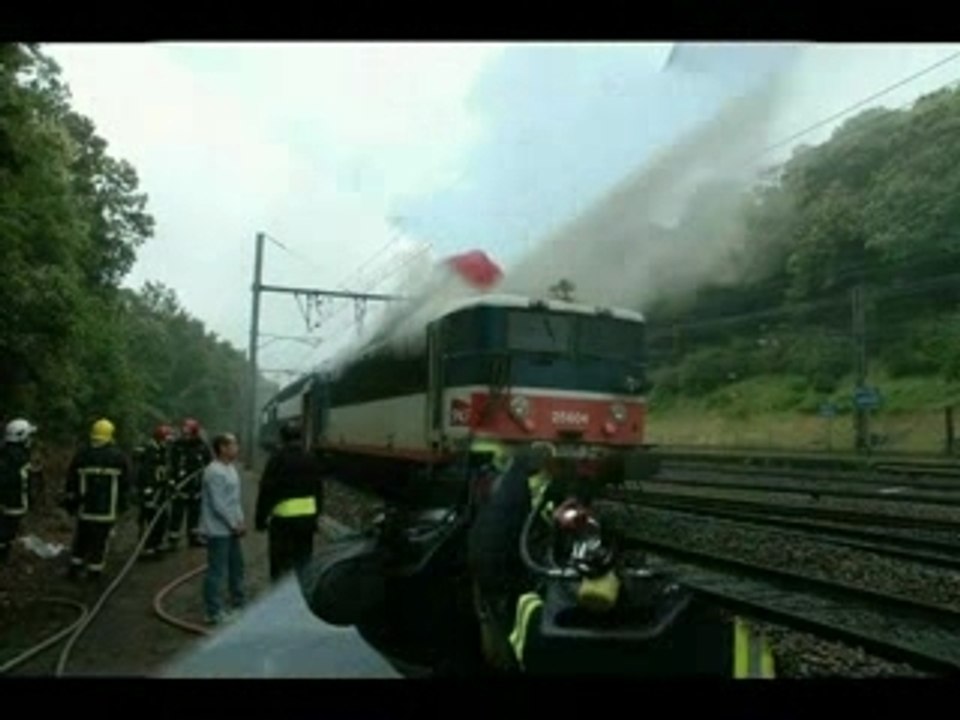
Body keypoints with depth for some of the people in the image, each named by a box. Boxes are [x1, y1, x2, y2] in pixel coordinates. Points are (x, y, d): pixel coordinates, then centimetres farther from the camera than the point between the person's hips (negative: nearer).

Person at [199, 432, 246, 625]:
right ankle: (214, 612, 6)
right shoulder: (215, 472, -20)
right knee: (217, 571, -3)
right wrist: (235, 524, -15)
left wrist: (240, 522, 6)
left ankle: (239, 603, 34)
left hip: (231, 529, 10)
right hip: (218, 530, -10)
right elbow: (218, 504, -22)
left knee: (236, 566, 20)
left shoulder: (231, 468, 11)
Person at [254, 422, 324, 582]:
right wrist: (316, 515, 19)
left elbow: (267, 490, -9)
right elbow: (319, 489, 12)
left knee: (281, 563, 4)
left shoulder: (277, 459, -9)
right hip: (308, 516, 5)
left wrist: (260, 518, -2)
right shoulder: (312, 459, 7)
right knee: (304, 560, 15)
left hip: (284, 517, -5)